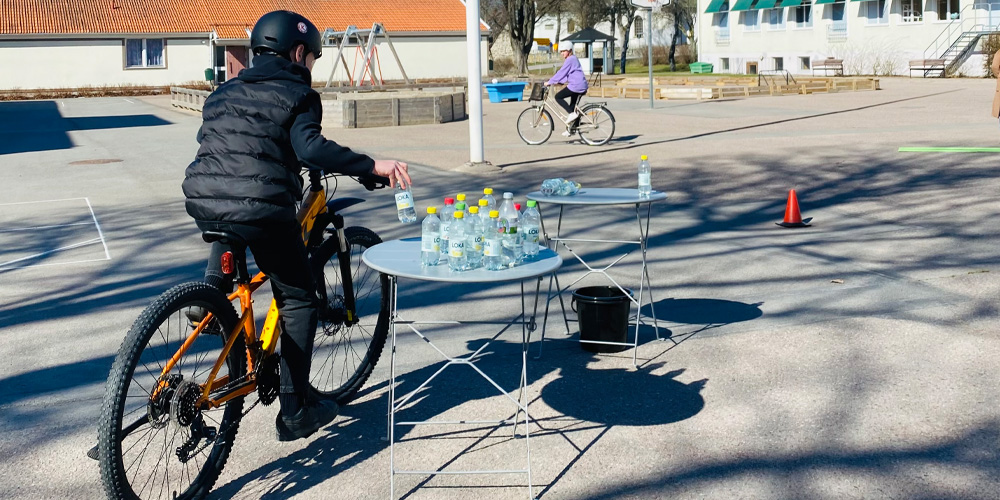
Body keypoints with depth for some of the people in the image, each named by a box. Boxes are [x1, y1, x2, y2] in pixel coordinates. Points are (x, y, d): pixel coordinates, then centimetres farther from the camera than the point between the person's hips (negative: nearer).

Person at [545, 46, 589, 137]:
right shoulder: (573, 59, 20)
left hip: (576, 85, -10)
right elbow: (565, 73, 24)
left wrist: (549, 82, -10)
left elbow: (561, 72, -14)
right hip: (581, 86, 10)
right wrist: (557, 81, 17)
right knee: (573, 106, 14)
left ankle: (572, 113, -11)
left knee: (558, 97, -4)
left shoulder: (570, 60, -11)